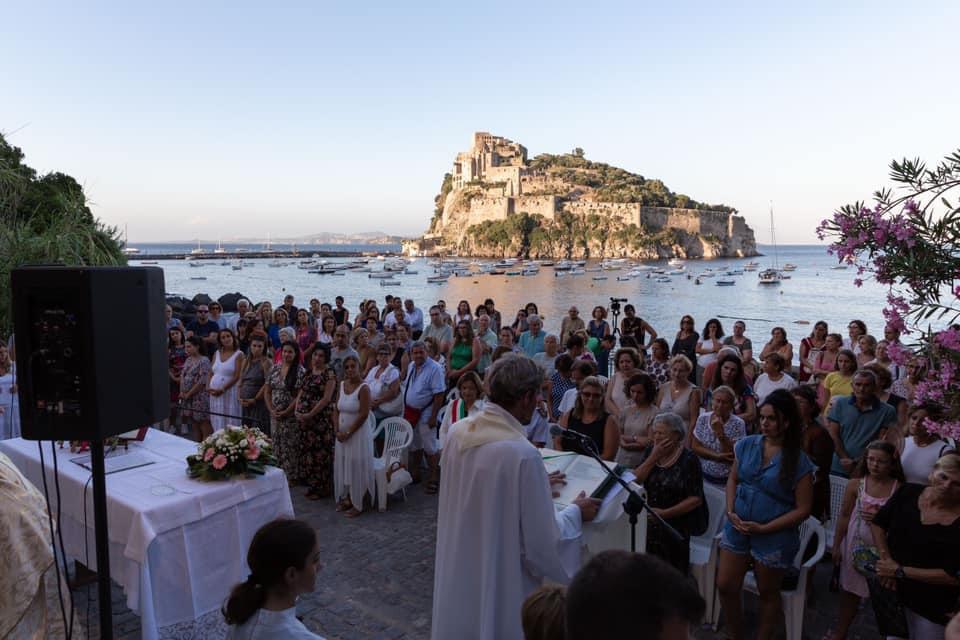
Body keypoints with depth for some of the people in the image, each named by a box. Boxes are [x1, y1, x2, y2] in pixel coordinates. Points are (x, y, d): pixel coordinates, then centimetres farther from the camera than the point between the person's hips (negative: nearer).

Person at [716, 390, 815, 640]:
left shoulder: (799, 462, -14)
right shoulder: (746, 445, -3)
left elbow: (802, 509, -11)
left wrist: (763, 529, -16)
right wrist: (731, 512, -6)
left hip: (774, 538, -4)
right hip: (737, 528, 4)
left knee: (768, 593, 15)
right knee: (725, 586, 10)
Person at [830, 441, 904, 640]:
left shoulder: (899, 488, -10)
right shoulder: (855, 484, -6)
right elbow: (844, 516, 0)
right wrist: (836, 545, 1)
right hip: (856, 545, 2)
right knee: (850, 591, 15)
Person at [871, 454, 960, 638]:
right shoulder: (908, 492, -8)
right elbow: (878, 523, 2)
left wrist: (900, 571, -19)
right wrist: (885, 559, -11)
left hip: (932, 606, -4)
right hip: (891, 589, 4)